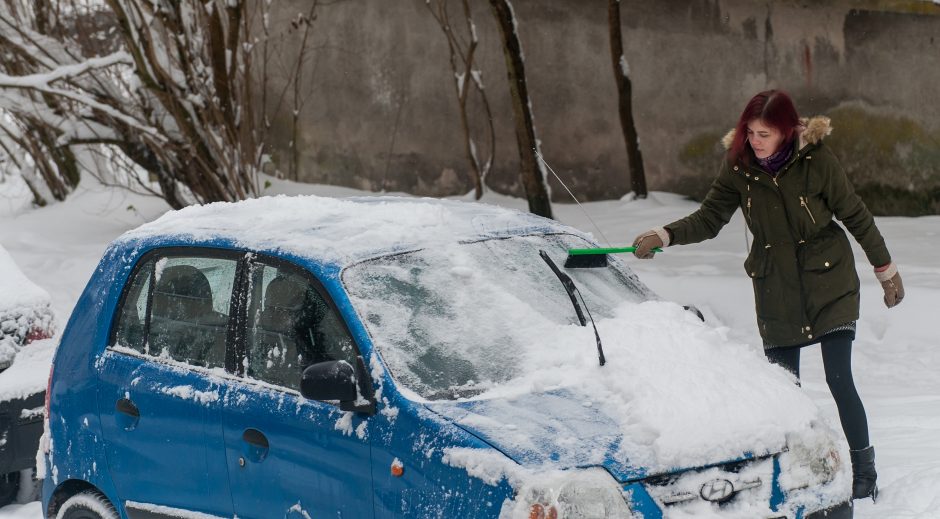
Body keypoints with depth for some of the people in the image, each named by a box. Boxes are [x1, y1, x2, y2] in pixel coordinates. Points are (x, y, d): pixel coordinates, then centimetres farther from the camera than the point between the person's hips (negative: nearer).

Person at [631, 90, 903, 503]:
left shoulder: (816, 159, -13)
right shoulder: (739, 166, -6)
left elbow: (855, 216, -2)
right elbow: (708, 219, -2)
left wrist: (886, 269, 5)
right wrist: (662, 236, -19)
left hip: (830, 281, -3)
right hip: (775, 287, 3)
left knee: (839, 380, -7)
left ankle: (864, 473, 8)